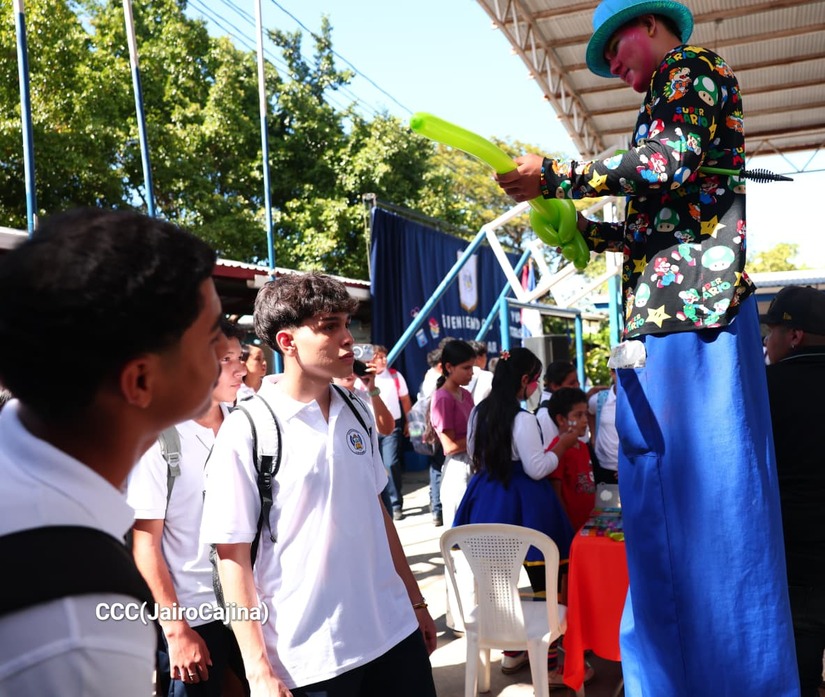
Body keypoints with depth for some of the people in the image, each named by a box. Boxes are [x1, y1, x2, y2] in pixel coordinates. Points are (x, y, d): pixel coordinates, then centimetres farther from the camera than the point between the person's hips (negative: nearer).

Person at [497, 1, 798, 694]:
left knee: (709, 487, -7)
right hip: (659, 321, 9)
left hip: (694, 309, -9)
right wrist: (578, 228, 25)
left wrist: (557, 177, -9)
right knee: (662, 499, 8)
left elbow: (672, 161, -15)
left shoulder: (691, 68, 4)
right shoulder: (666, 100, 29)